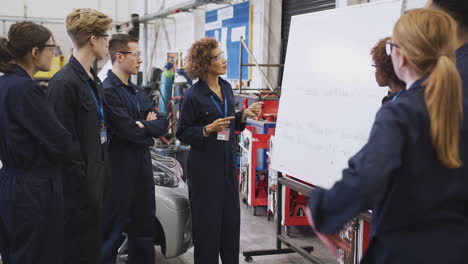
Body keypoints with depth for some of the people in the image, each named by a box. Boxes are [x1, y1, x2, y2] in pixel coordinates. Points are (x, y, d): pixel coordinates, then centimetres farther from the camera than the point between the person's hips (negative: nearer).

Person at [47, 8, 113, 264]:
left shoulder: (94, 80, 13)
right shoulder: (64, 82, -17)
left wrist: (102, 175, 15)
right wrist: (83, 183, -19)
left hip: (96, 183, 9)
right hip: (79, 187, -9)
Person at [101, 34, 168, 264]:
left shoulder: (138, 92, 15)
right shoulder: (108, 90, -14)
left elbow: (163, 124, 8)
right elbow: (128, 130, -22)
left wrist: (144, 126, -11)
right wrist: (150, 126, -3)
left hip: (142, 169, 9)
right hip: (119, 172, -9)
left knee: (144, 228, 16)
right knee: (112, 233, 1)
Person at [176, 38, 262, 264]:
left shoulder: (226, 88, 7)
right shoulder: (192, 96, -13)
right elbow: (182, 133, -9)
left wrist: (244, 115, 0)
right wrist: (208, 129, -21)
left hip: (227, 163, 6)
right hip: (205, 166, -6)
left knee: (231, 218, 12)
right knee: (207, 221, 2)